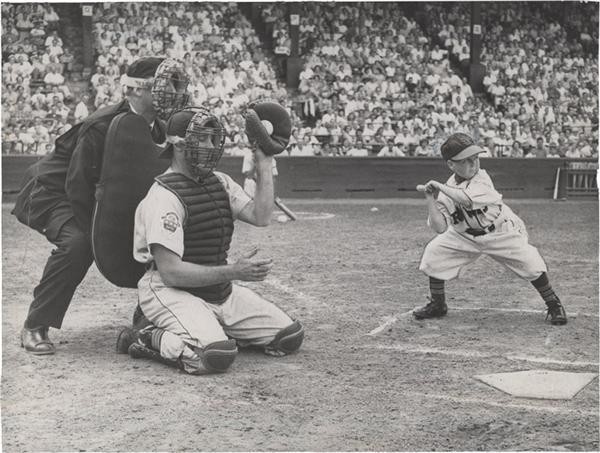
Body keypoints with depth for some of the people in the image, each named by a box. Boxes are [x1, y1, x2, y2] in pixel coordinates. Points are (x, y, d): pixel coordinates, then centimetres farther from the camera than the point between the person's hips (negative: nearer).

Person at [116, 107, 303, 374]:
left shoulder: (220, 182, 10)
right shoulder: (164, 196, -16)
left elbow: (260, 217, -6)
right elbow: (171, 272, -22)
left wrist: (264, 165, -7)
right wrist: (232, 272, -25)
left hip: (220, 290, 8)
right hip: (170, 292, -8)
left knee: (290, 337, 1)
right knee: (217, 355, -34)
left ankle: (215, 332, 13)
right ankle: (147, 337, -9)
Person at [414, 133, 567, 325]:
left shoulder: (481, 178, -22)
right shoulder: (447, 191, -11)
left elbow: (466, 199, -42)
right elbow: (440, 228, -18)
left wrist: (439, 186, -31)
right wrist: (430, 199, -24)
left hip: (502, 232, -3)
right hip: (466, 237, 4)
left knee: (530, 263, -21)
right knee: (434, 253, -9)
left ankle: (553, 304, 3)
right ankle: (437, 305, 11)